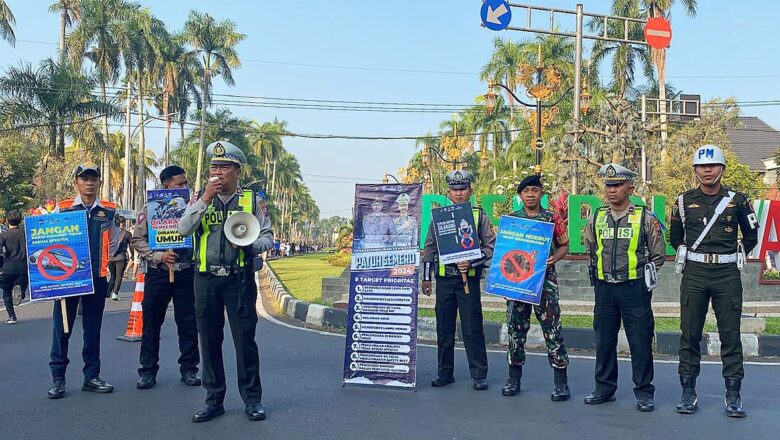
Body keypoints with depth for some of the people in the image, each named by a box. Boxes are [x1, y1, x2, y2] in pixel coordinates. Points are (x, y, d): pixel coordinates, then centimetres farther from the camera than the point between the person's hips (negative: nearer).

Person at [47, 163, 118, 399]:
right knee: (62, 328, 3)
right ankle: (58, 378, 13)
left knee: (93, 328, 9)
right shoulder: (62, 209, 2)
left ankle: (91, 376, 19)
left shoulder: (110, 211, 5)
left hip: (98, 278, 1)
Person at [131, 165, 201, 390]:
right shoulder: (149, 209, 2)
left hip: (186, 272, 1)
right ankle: (148, 370, 16)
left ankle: (189, 368, 16)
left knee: (188, 322, 5)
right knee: (151, 322, 5)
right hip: (157, 273, -1)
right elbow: (137, 240, 0)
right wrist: (159, 256, -12)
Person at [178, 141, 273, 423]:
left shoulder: (252, 200, 4)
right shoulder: (201, 200, 9)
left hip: (239, 278, -2)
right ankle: (214, 400, 20)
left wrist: (251, 246, -17)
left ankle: (252, 399, 13)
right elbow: (183, 230, -6)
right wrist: (206, 198, -13)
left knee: (245, 338, 1)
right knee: (209, 340, 8)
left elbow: (267, 237, 4)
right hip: (206, 279, 2)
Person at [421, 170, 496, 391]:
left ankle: (479, 375, 7)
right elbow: (430, 248, 13)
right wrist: (426, 277, 9)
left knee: (473, 329, -3)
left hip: (469, 279, -3)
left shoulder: (479, 215, 2)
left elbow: (491, 247, -1)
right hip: (444, 279, 3)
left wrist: (472, 262, -15)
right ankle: (445, 373, 19)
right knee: (444, 329, 8)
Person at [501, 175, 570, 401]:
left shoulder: (552, 219, 3)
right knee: (515, 329, 7)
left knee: (552, 330, -3)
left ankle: (561, 381, 5)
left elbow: (564, 245, 9)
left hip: (545, 280, -2)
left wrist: (554, 258, -11)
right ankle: (514, 377, 19)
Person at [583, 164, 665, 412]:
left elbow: (658, 255, 4)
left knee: (640, 341, 1)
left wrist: (642, 276, 5)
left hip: (634, 288, -4)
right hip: (604, 288, 4)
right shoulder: (597, 218, 7)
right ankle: (604, 388, 22)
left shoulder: (645, 218, -3)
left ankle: (644, 392, 13)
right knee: (604, 340, 10)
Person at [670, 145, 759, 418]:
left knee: (730, 334, 3)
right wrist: (689, 257, 12)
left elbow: (751, 236, 14)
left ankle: (733, 395, 12)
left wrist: (733, 258, 13)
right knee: (690, 333, 3)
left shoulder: (737, 200, 3)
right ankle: (688, 392, 12)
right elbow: (675, 238, 17)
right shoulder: (684, 201, 4)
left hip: (727, 275, 0)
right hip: (694, 274, 1)